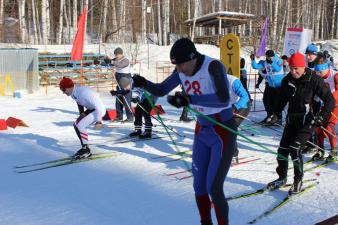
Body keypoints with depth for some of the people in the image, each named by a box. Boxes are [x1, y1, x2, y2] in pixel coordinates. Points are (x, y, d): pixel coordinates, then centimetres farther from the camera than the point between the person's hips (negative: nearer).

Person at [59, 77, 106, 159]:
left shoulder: (83, 92, -30)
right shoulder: (73, 93, -4)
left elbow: (98, 105, -28)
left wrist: (98, 121, -25)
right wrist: (82, 113, 3)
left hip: (99, 109, -9)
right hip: (90, 109, 10)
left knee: (80, 125, -18)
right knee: (76, 125, 7)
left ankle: (86, 150, -5)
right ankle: (85, 148, 15)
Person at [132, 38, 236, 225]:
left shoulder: (213, 66, -25)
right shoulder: (182, 70, -4)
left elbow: (223, 99, -38)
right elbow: (161, 90, 4)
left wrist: (189, 99, -47)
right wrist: (143, 83, -17)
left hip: (224, 132, -7)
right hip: (202, 131, 7)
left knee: (214, 189, -7)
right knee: (199, 185, 11)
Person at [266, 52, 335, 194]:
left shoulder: (314, 80, -13)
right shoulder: (287, 80, 2)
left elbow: (330, 100, -10)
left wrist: (322, 117, -21)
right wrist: (276, 113, 13)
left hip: (307, 121, -5)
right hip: (291, 119, 6)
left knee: (294, 148, -17)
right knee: (282, 149, 4)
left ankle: (298, 181, 0)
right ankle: (282, 178, 24)